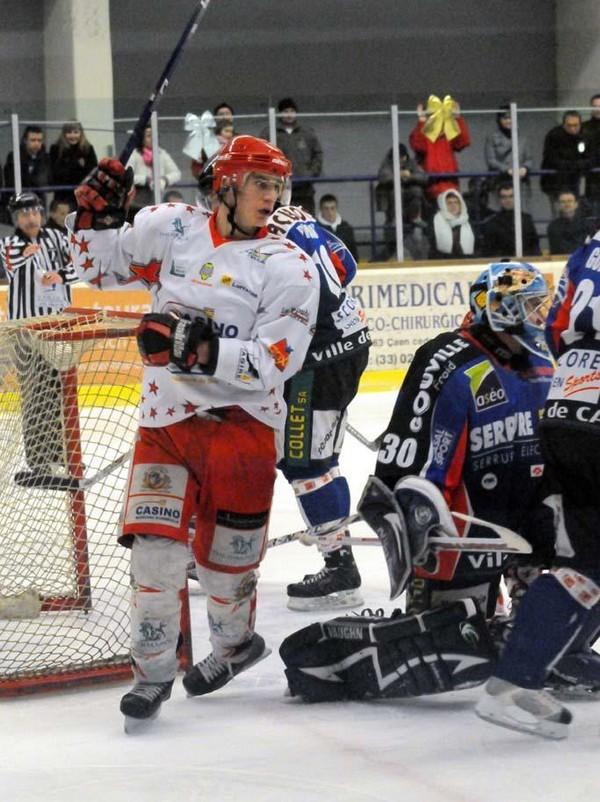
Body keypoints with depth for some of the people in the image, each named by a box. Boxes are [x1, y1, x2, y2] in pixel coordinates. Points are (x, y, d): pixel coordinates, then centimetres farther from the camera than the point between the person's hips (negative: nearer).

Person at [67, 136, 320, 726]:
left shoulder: (288, 267, -5)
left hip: (241, 421, -2)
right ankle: (153, 671, 3)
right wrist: (96, 216, -1)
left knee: (224, 554, 3)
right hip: (165, 417, 2)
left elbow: (273, 363, -15)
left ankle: (234, 641, 33)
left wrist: (200, 347, -26)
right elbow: (98, 268, 17)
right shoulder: (169, 229, 4)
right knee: (154, 541, -10)